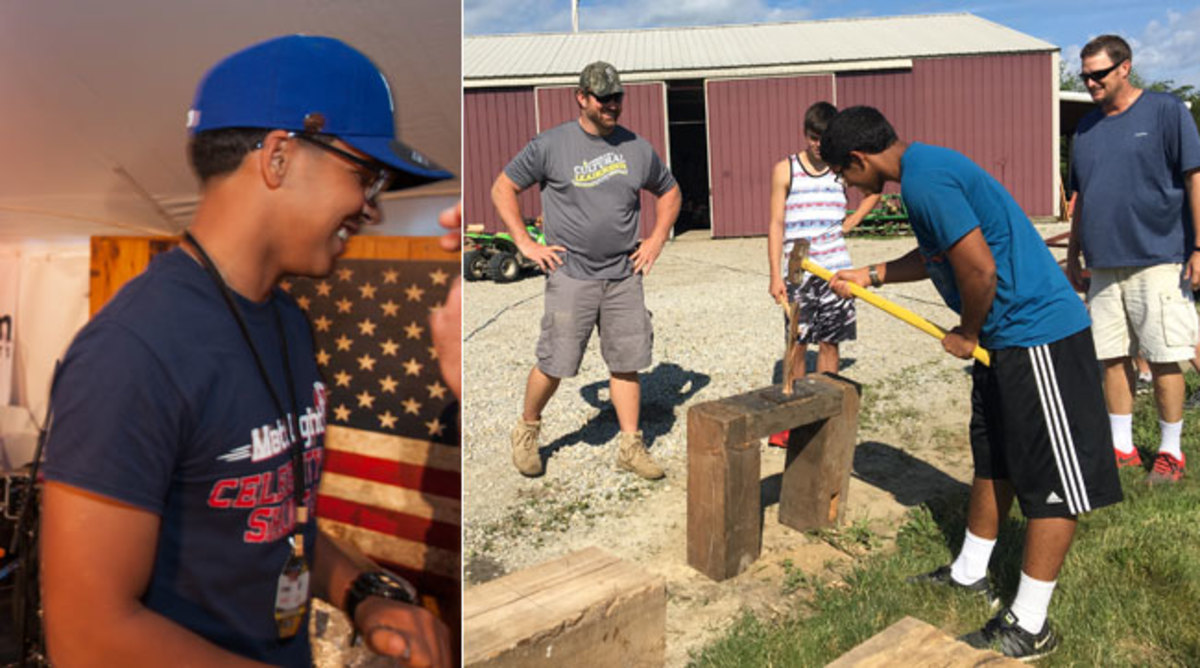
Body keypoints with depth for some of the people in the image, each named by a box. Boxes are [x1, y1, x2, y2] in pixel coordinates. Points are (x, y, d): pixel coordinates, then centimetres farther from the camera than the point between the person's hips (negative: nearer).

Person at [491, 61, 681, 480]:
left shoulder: (638, 149, 9)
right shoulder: (551, 145, -2)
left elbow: (669, 193, 24)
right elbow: (503, 188, 5)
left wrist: (656, 241, 12)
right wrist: (525, 243, -2)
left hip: (624, 276, 4)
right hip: (570, 274, -3)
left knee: (627, 362, 5)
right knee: (554, 364, -1)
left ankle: (630, 446, 16)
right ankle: (526, 432, 22)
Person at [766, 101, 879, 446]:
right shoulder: (785, 169, 2)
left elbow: (874, 191, 25)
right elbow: (776, 224, 0)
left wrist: (851, 221, 9)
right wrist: (775, 275, -7)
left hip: (835, 269, 2)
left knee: (830, 342, 6)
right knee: (797, 343, -2)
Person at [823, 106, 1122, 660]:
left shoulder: (924, 182, -21)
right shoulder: (926, 166, 12)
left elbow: (980, 270, -25)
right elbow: (939, 255, 24)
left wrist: (966, 335, -9)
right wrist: (872, 276, 23)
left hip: (1036, 334, -11)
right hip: (1008, 336, 11)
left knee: (1051, 479, -1)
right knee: (994, 459, 19)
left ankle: (1028, 626, 7)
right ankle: (970, 574, 34)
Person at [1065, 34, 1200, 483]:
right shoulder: (1087, 126, 13)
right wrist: (1073, 256, 19)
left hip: (1157, 261, -5)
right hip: (1104, 265, 5)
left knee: (1164, 359, -1)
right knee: (1113, 357, 8)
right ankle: (1122, 447, 19)